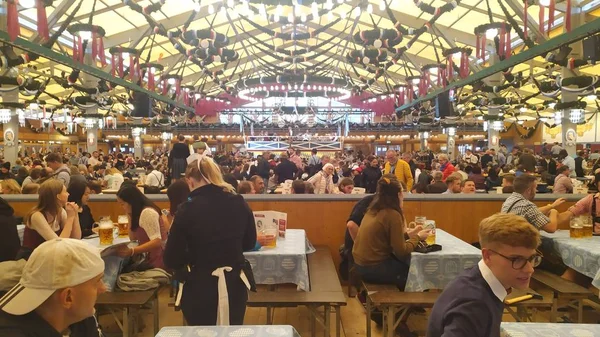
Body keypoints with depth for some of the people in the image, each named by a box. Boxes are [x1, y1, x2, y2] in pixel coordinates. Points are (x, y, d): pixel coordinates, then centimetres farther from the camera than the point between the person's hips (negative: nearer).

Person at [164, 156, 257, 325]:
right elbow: (250, 243, 10)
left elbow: (172, 260, -10)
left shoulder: (188, 209, -15)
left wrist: (196, 255, 8)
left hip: (200, 288, -3)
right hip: (235, 285, 3)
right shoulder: (239, 203, -5)